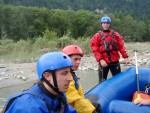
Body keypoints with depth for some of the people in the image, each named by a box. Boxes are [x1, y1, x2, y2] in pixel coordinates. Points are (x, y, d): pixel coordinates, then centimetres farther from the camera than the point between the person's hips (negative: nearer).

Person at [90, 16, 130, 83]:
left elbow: (121, 46, 4)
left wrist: (125, 57, -7)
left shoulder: (115, 34, 9)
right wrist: (100, 60, -18)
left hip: (115, 62, 2)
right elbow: (95, 50, -5)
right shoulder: (97, 36, 2)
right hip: (103, 63, -2)